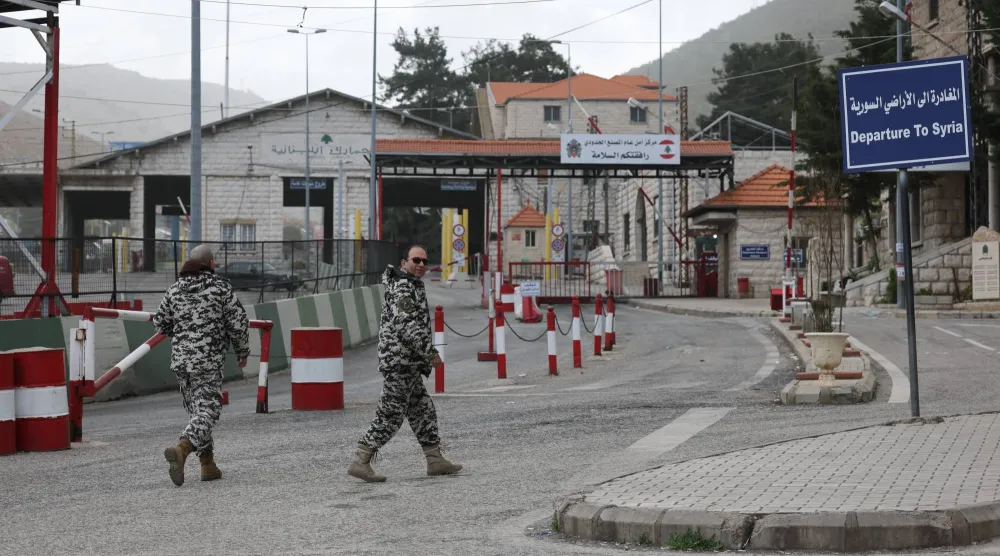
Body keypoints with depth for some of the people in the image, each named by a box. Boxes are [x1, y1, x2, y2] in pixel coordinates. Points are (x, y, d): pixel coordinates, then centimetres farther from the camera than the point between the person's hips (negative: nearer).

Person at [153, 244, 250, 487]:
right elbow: (238, 323, -4)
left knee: (197, 410, 16)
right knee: (207, 411, -7)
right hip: (208, 360, -5)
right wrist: (243, 351, 10)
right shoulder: (221, 287, -4)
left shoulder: (175, 289, 8)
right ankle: (181, 449, -32)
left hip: (179, 360, 5)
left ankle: (208, 465, 17)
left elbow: (160, 324, 10)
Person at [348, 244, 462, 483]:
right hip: (400, 360, -11)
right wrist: (431, 353, -18)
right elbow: (407, 327, -22)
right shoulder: (403, 288, -14)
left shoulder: (412, 286, 19)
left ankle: (435, 460, 19)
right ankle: (360, 461, -7)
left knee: (423, 410, 13)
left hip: (406, 364, 11)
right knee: (390, 415, -9)